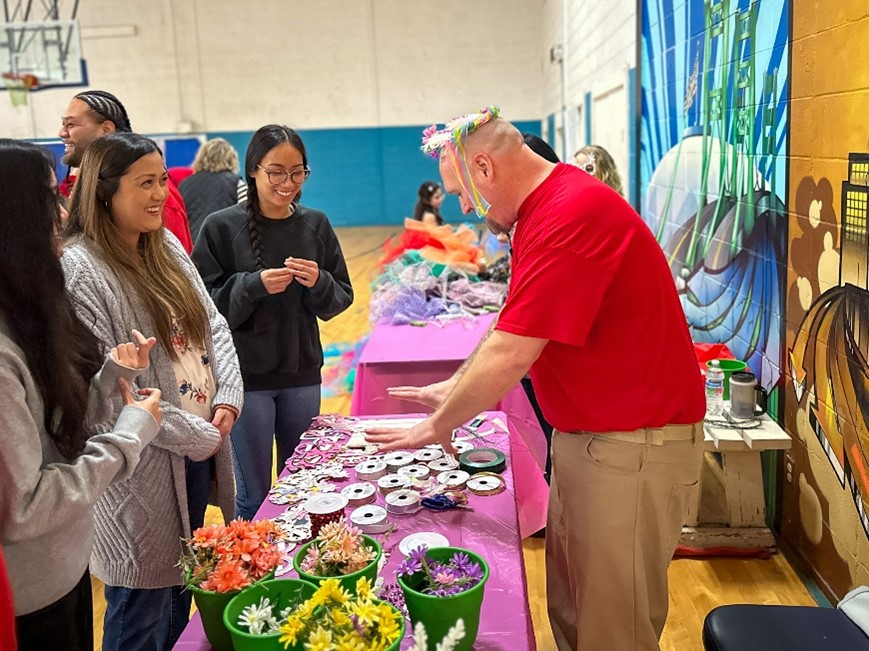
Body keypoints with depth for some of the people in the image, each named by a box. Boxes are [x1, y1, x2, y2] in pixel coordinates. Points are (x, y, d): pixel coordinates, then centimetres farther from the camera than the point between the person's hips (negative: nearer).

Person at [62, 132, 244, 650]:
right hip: (141, 470, -7)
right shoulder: (81, 269, -18)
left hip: (199, 451, 7)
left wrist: (228, 399, -6)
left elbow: (213, 325, 9)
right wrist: (193, 435, -15)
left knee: (184, 589, 22)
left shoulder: (167, 247, 7)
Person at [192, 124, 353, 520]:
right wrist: (254, 285, -22)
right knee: (253, 495, 7)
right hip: (246, 375, -3)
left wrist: (319, 283, -15)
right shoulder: (222, 227, -7)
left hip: (302, 374, 3)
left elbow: (342, 298, 6)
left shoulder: (315, 225, 3)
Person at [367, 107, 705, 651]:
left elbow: (512, 356, -24)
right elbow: (514, 328, 20)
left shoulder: (572, 214, -24)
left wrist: (438, 426, -11)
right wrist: (456, 386, 17)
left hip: (633, 443, -9)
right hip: (584, 434, 9)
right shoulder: (545, 209, 10)